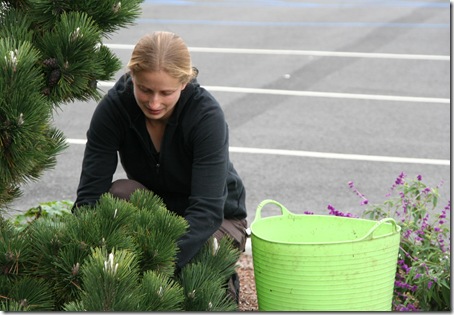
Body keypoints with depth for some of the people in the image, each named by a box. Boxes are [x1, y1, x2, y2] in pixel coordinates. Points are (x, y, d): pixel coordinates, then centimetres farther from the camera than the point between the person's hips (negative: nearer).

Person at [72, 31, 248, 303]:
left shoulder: (207, 114, -30)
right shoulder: (113, 107, -22)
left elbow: (207, 209, -37)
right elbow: (90, 193, -26)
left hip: (215, 219, -2)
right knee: (119, 194, -30)